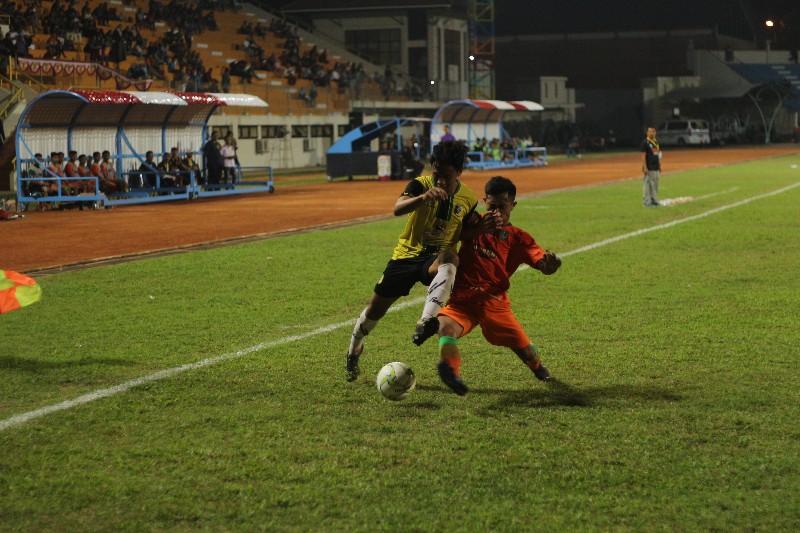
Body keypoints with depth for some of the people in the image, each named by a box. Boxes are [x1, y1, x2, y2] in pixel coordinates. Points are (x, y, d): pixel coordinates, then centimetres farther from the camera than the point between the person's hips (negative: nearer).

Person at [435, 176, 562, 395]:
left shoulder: (518, 238, 5)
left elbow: (543, 266, -6)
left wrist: (550, 264, -31)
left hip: (494, 302, 0)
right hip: (462, 299, 0)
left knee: (525, 350, 4)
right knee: (446, 326, -32)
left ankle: (538, 367, 39)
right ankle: (451, 370, -51)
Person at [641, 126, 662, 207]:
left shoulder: (656, 141, 15)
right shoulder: (645, 142, -9)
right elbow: (643, 156, -14)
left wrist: (659, 166, 18)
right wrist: (645, 167, -20)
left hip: (656, 167, 8)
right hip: (649, 168, -8)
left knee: (655, 184, 11)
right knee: (647, 184, -5)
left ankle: (654, 200, 17)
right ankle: (646, 201, -2)